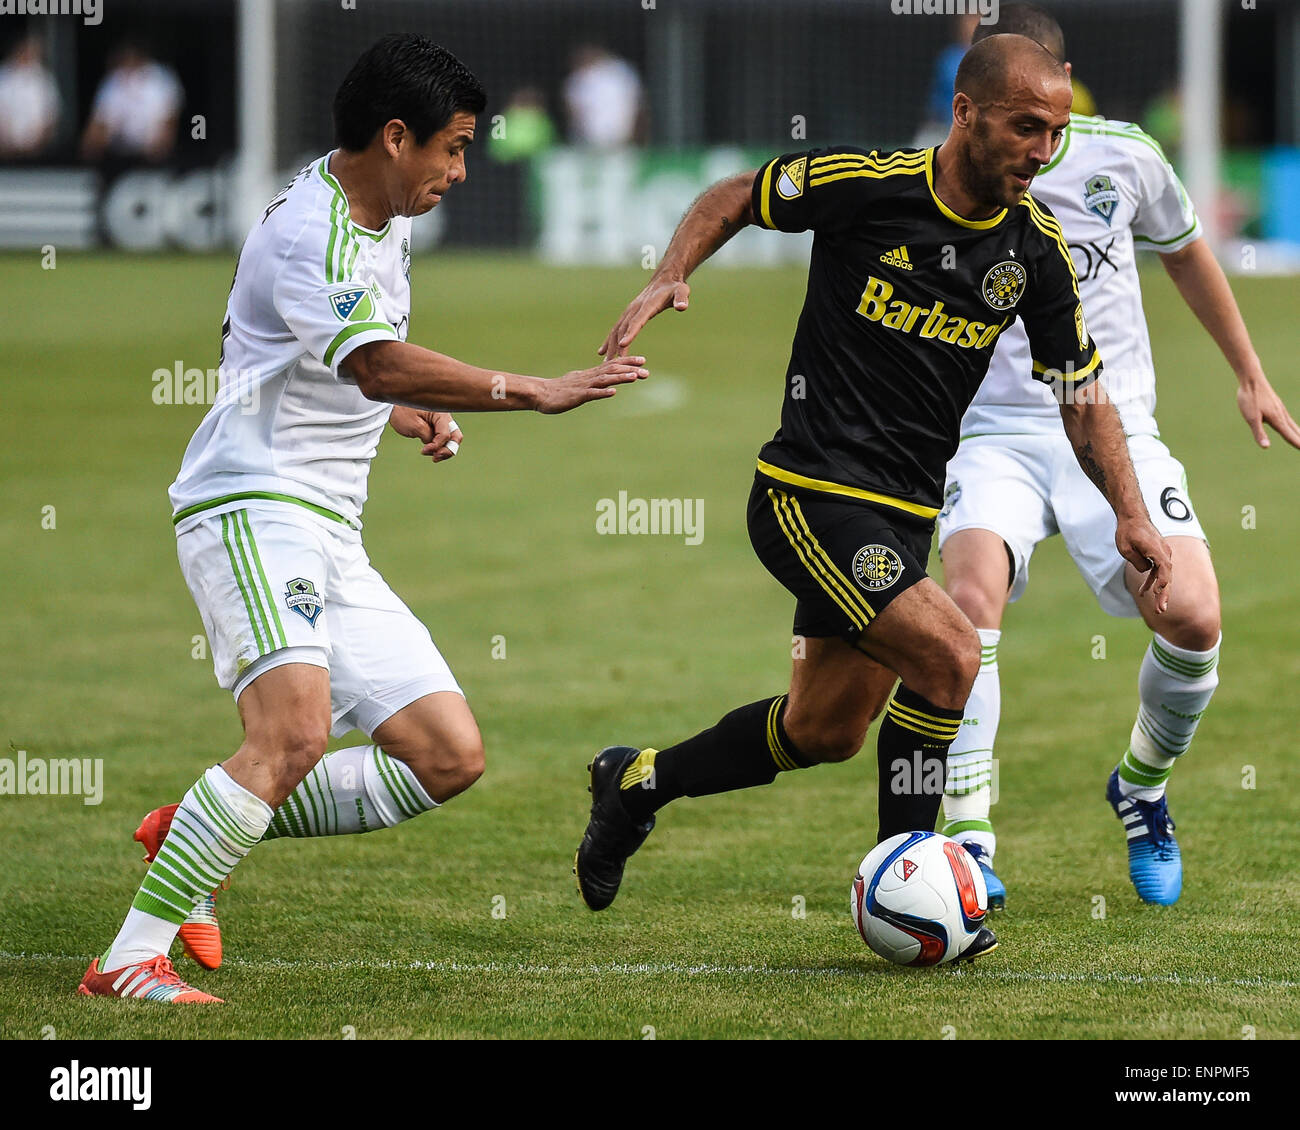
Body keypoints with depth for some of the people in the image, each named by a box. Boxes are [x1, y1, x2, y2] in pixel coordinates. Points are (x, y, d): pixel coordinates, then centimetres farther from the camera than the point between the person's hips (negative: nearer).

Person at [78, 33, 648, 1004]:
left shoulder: (385, 225, 17)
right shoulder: (309, 232, -16)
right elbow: (380, 366, -31)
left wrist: (411, 413, 13)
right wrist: (534, 394, -34)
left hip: (330, 532, 10)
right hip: (250, 509, -10)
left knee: (450, 757, 2)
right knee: (295, 732, -29)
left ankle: (200, 833, 9)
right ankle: (129, 960, -26)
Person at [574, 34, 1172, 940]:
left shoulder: (1036, 246, 0)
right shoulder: (866, 184, -14)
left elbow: (1081, 394, 8)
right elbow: (739, 196, 4)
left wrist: (1131, 515, -3)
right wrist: (670, 277, -11)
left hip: (903, 515, 7)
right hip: (811, 493, -7)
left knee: (824, 732, 14)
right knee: (950, 657, -21)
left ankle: (638, 782, 38)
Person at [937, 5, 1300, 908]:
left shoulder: (1123, 156, 2)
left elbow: (1185, 251, 21)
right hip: (994, 435, -2)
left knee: (1191, 617, -18)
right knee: (972, 589, -31)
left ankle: (1143, 785, 14)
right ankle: (970, 841, -26)